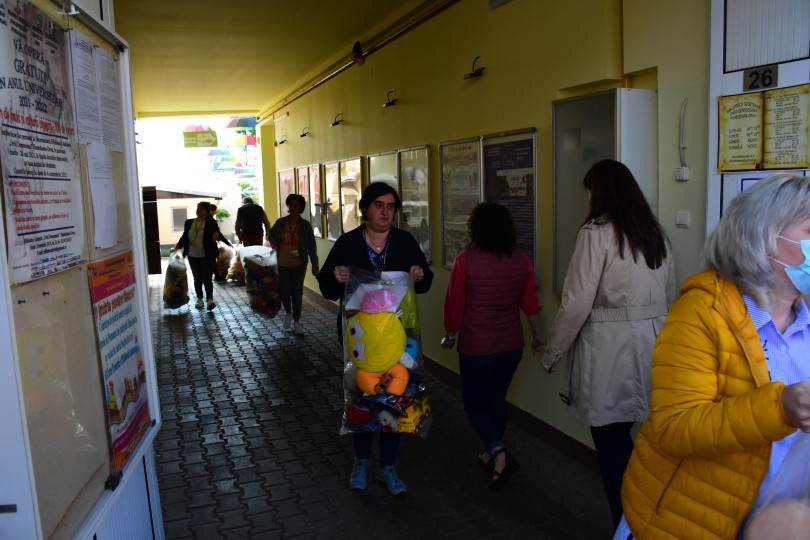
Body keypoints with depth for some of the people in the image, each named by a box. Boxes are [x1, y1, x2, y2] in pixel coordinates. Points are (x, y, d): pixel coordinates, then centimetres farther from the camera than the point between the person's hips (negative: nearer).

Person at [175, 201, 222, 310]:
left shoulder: (211, 223, -3)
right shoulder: (189, 223, 10)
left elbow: (216, 231, -9)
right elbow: (184, 237, 17)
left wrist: (216, 234, -33)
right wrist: (178, 247, 6)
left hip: (207, 256, -4)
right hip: (193, 256, 4)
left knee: (207, 278, -8)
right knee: (197, 279, 12)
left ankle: (210, 299, 0)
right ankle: (199, 299, 23)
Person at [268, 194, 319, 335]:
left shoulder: (305, 225, -7)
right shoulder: (280, 222, -4)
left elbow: (311, 246, -2)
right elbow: (271, 233, 17)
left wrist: (315, 265, -4)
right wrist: (274, 244, -4)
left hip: (299, 264, -1)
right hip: (283, 263, 1)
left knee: (297, 292, 1)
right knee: (284, 292, 3)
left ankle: (296, 321, 15)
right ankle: (288, 312, 35)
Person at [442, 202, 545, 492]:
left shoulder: (465, 261, -16)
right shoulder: (521, 260, -4)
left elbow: (454, 305, -9)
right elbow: (530, 303, 4)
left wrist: (449, 336, 8)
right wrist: (537, 336, 18)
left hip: (476, 347, -4)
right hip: (511, 345, 5)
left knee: (474, 402, 11)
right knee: (497, 397, 21)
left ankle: (498, 451, -8)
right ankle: (491, 455, 34)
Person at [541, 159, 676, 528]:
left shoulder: (596, 232, -11)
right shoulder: (656, 233, 11)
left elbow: (577, 303, -14)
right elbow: (670, 298, 16)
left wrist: (552, 354, -4)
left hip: (608, 352, -7)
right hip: (652, 347, 7)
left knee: (612, 445, 5)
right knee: (621, 438, 17)